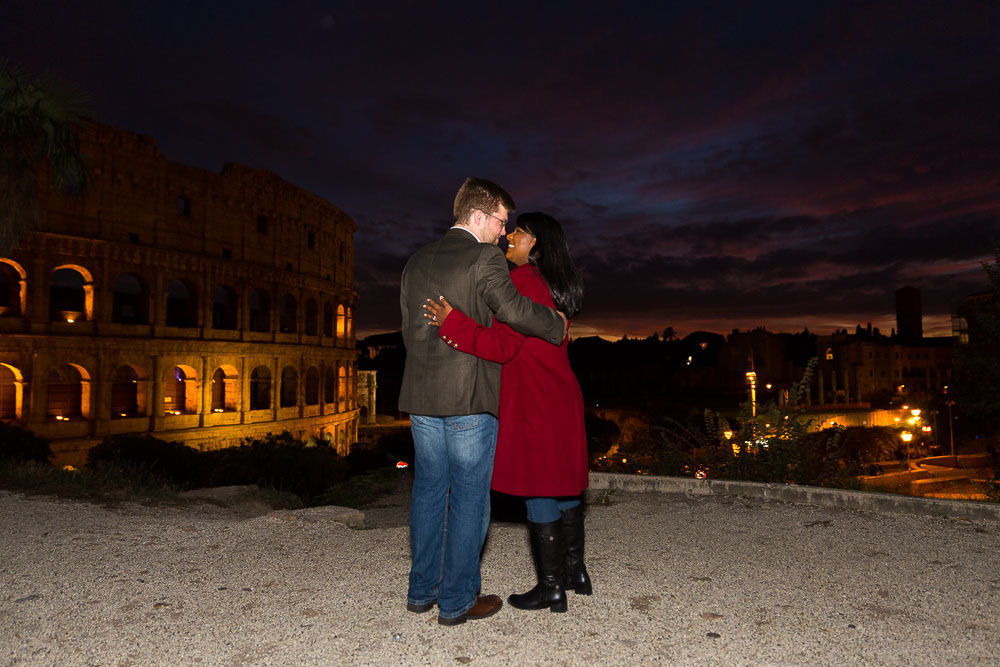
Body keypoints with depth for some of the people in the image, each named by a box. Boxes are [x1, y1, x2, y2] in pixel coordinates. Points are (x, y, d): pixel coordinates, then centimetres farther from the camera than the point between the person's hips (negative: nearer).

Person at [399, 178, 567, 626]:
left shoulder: (417, 261, 12)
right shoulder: (485, 258, -9)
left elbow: (409, 326, 15)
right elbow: (514, 309, -22)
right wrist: (556, 325, -5)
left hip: (421, 396, 7)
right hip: (469, 397, -7)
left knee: (429, 491, 16)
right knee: (468, 498, 5)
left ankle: (422, 589, 27)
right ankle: (457, 601, 15)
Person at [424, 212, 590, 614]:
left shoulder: (522, 279, -14)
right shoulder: (555, 287, 15)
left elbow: (504, 345, -21)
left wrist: (451, 323, -24)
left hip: (534, 403, -9)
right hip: (562, 398, 9)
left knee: (538, 490, 0)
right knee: (562, 483, 16)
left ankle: (551, 588, 11)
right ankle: (575, 572, 29)